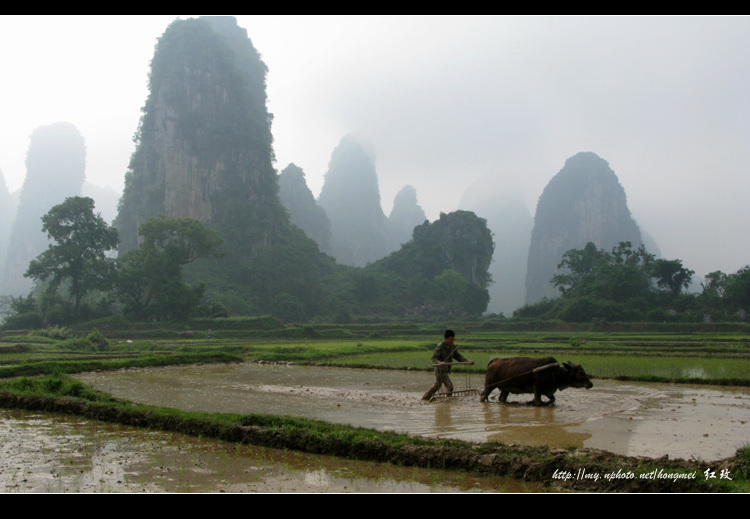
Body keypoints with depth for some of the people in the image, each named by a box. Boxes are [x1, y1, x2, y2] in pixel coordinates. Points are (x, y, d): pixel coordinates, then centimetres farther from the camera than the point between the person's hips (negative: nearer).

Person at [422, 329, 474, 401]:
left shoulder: (453, 347, 6)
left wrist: (467, 361, -4)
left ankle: (425, 398, 33)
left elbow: (458, 356, 9)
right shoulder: (440, 347, -17)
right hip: (440, 370, -9)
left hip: (446, 370, 9)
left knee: (436, 386, 20)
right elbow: (434, 358, -22)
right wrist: (439, 362, -43)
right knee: (449, 385, -18)